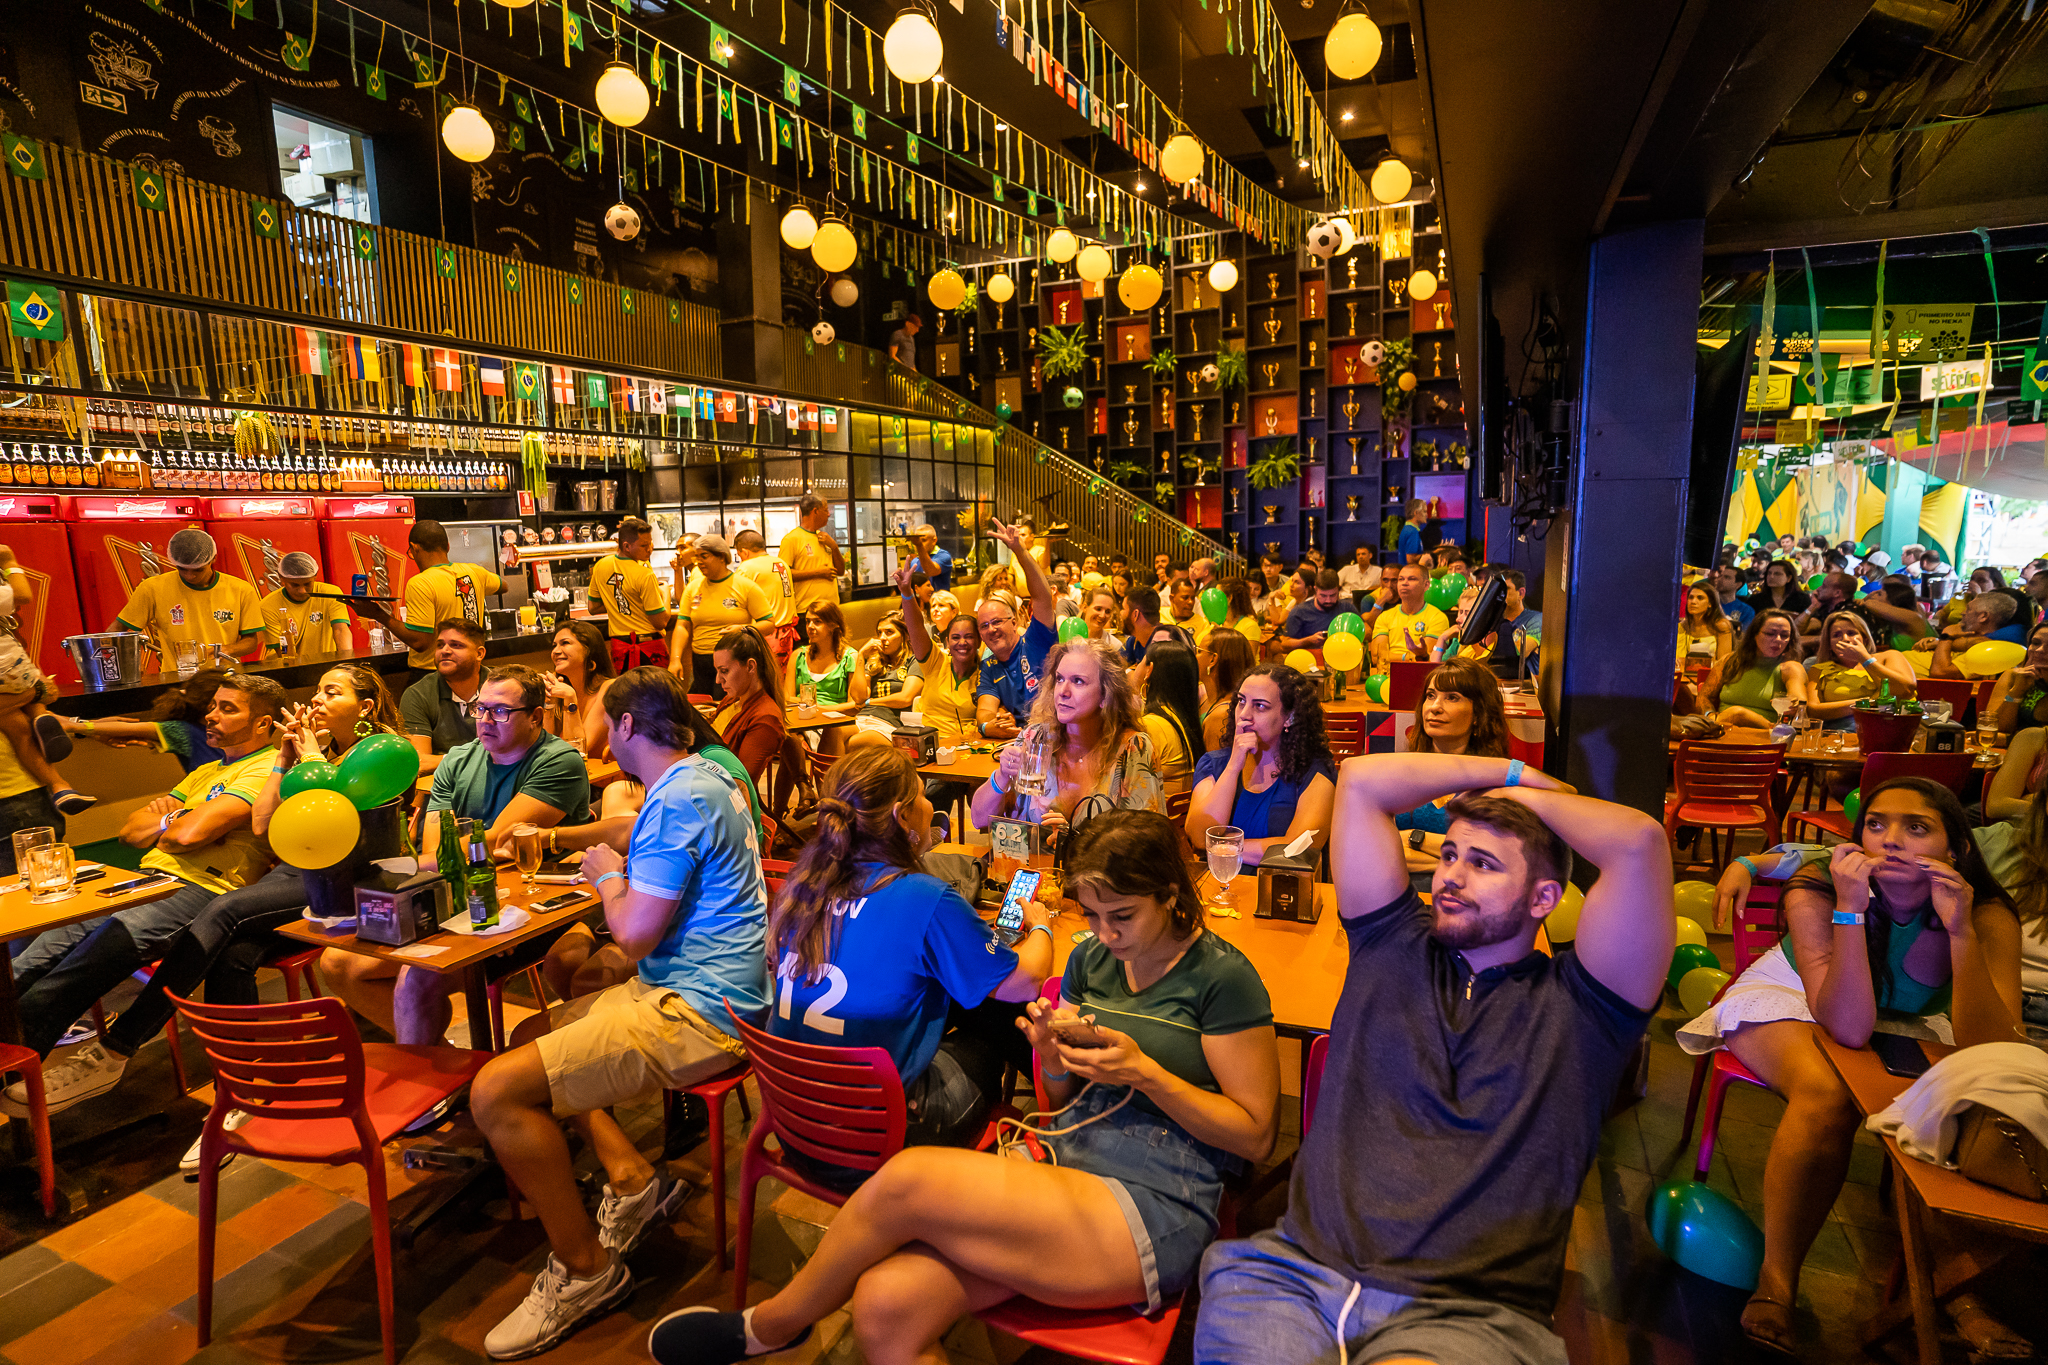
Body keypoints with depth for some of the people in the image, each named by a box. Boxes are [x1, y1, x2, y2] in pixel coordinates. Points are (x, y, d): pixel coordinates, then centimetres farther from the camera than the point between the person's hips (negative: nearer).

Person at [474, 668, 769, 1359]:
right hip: (694, 987, 11)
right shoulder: (708, 777, 12)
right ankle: (632, 1177, 13)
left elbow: (636, 933, -20)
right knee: (530, 1035, 23)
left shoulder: (680, 799, -20)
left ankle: (585, 1267, 2)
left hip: (699, 1015, -11)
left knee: (496, 1091, -15)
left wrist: (608, 876, -3)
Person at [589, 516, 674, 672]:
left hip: (619, 646, 6)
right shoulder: (645, 575, -19)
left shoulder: (600, 567, 2)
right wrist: (665, 593, 0)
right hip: (649, 647, -6)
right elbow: (661, 622, -16)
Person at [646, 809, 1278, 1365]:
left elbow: (1254, 1135, -5)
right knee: (885, 1304, -23)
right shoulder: (1091, 960, 12)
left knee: (906, 1180, -21)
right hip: (1064, 1166, 6)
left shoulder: (1223, 977, -8)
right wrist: (1053, 1057, -4)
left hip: (1154, 1214, -6)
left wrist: (1143, 1072, -17)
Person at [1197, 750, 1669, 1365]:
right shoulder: (1395, 949, 16)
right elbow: (1360, 781, 10)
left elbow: (1639, 842, -8)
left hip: (1470, 1311, -2)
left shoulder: (1575, 1004, 7)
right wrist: (1510, 772, 17)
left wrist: (1531, 793, 10)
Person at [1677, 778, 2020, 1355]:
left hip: (1904, 1021, 3)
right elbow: (1847, 1029, -35)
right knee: (1828, 1096, -32)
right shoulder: (1814, 892, -28)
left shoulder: (1988, 918, -21)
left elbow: (1988, 1052, -32)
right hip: (1791, 1000, -3)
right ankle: (1775, 1285, -19)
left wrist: (1960, 931, -41)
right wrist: (1850, 910, -43)